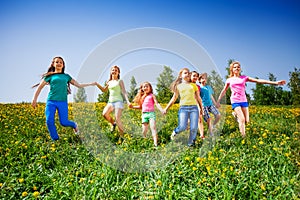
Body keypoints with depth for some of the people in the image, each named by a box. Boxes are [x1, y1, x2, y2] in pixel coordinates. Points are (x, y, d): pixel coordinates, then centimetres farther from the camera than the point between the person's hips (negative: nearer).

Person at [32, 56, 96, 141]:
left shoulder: (66, 76, 14)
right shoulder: (50, 76, 9)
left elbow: (79, 85, 17)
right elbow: (40, 87, 10)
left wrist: (91, 84, 15)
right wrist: (34, 99, 5)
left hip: (63, 102, 0)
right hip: (51, 102, 0)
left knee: (64, 122, -5)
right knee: (49, 121, -8)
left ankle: (74, 125, 29)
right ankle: (55, 139, 11)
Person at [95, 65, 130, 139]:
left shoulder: (120, 81, 5)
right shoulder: (109, 82, 18)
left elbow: (124, 92, -3)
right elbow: (104, 90, 34)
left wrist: (127, 101, -18)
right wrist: (97, 84, 21)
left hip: (118, 101, -5)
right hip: (110, 102, 5)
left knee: (117, 119, -16)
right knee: (104, 113, -22)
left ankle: (122, 136, -5)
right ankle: (113, 123, 5)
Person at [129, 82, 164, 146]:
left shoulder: (152, 95, 5)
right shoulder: (142, 97, 19)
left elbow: (157, 104, -5)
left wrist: (162, 110, -21)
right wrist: (132, 106, 15)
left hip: (151, 113, -4)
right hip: (144, 114, 5)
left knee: (153, 127, -16)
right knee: (144, 130, 1)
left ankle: (155, 143, -22)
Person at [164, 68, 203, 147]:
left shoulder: (193, 85, 17)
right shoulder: (178, 86, 15)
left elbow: (198, 98, 20)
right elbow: (174, 98, 16)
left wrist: (201, 108, 19)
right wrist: (166, 108, 11)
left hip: (194, 107, 1)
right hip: (183, 108, -1)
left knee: (194, 128, -8)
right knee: (182, 127, -15)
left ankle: (191, 144, 12)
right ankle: (175, 132, 18)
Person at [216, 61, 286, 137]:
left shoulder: (244, 78, 8)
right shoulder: (229, 80, 6)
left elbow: (258, 80, 3)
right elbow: (223, 91, 16)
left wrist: (275, 82, -3)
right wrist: (218, 101, 17)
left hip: (244, 101, 3)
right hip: (235, 101, -3)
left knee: (246, 121, 0)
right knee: (242, 119, -16)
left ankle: (236, 114, 28)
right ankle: (243, 136, -4)